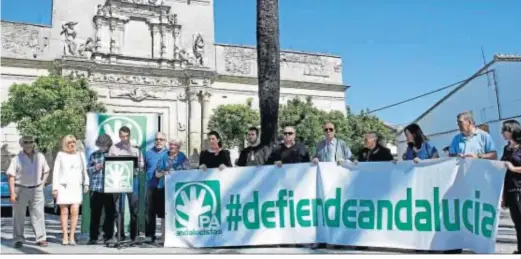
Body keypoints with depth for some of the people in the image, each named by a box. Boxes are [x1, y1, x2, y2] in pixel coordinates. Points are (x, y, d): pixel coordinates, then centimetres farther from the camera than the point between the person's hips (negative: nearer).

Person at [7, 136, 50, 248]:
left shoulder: (40, 156, 4)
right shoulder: (17, 158, -5)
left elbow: (46, 171, 17)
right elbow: (11, 176, -7)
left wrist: (42, 184, 6)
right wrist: (12, 193, -12)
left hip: (36, 190, 2)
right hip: (20, 189, -2)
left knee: (38, 214, 0)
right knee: (19, 216, 5)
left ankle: (41, 238, 3)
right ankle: (18, 240, 15)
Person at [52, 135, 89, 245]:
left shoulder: (80, 155, 13)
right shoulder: (60, 155, 7)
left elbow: (84, 171, 14)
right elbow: (56, 171, 6)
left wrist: (86, 183, 2)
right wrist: (55, 188, 0)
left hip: (76, 186, 1)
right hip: (63, 186, -1)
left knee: (75, 211, -9)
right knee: (64, 211, -1)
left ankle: (72, 236, -3)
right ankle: (64, 236, 5)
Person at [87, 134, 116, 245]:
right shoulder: (94, 155, 11)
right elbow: (88, 170, 12)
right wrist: (95, 168, -7)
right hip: (96, 188, 1)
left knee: (110, 213, 3)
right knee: (95, 213, 4)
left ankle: (108, 236, 13)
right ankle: (93, 237, 14)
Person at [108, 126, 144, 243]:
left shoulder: (135, 148, 10)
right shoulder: (114, 148, 10)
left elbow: (141, 164, 8)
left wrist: (135, 166, -10)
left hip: (132, 178, 0)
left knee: (134, 207, -1)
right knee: (118, 208, 1)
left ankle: (134, 235, 6)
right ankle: (120, 234, 10)